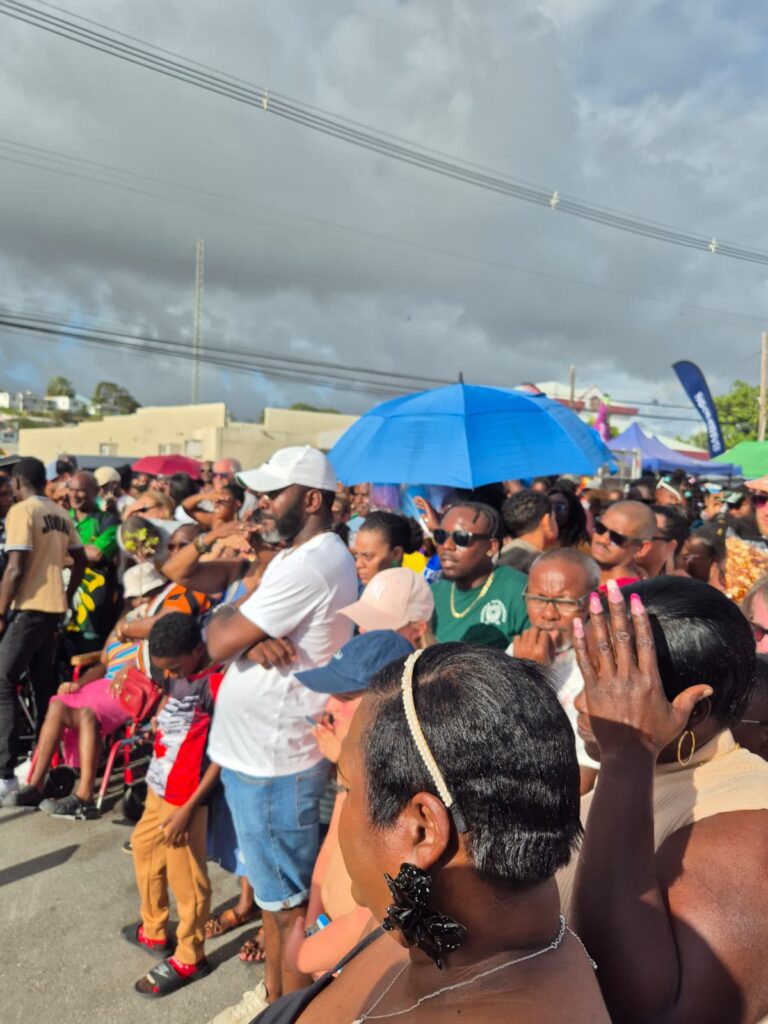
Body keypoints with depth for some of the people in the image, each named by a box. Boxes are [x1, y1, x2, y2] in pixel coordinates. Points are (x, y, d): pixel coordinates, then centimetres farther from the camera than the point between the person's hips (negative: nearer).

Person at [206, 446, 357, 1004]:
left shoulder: (309, 565, -24)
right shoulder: (309, 555, 9)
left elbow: (220, 642, -23)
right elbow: (237, 636, 7)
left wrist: (225, 616, -2)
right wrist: (253, 637, -15)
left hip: (273, 760, -10)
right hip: (267, 749, 10)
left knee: (288, 903, 9)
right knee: (275, 891, 25)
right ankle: (276, 1000, 43)